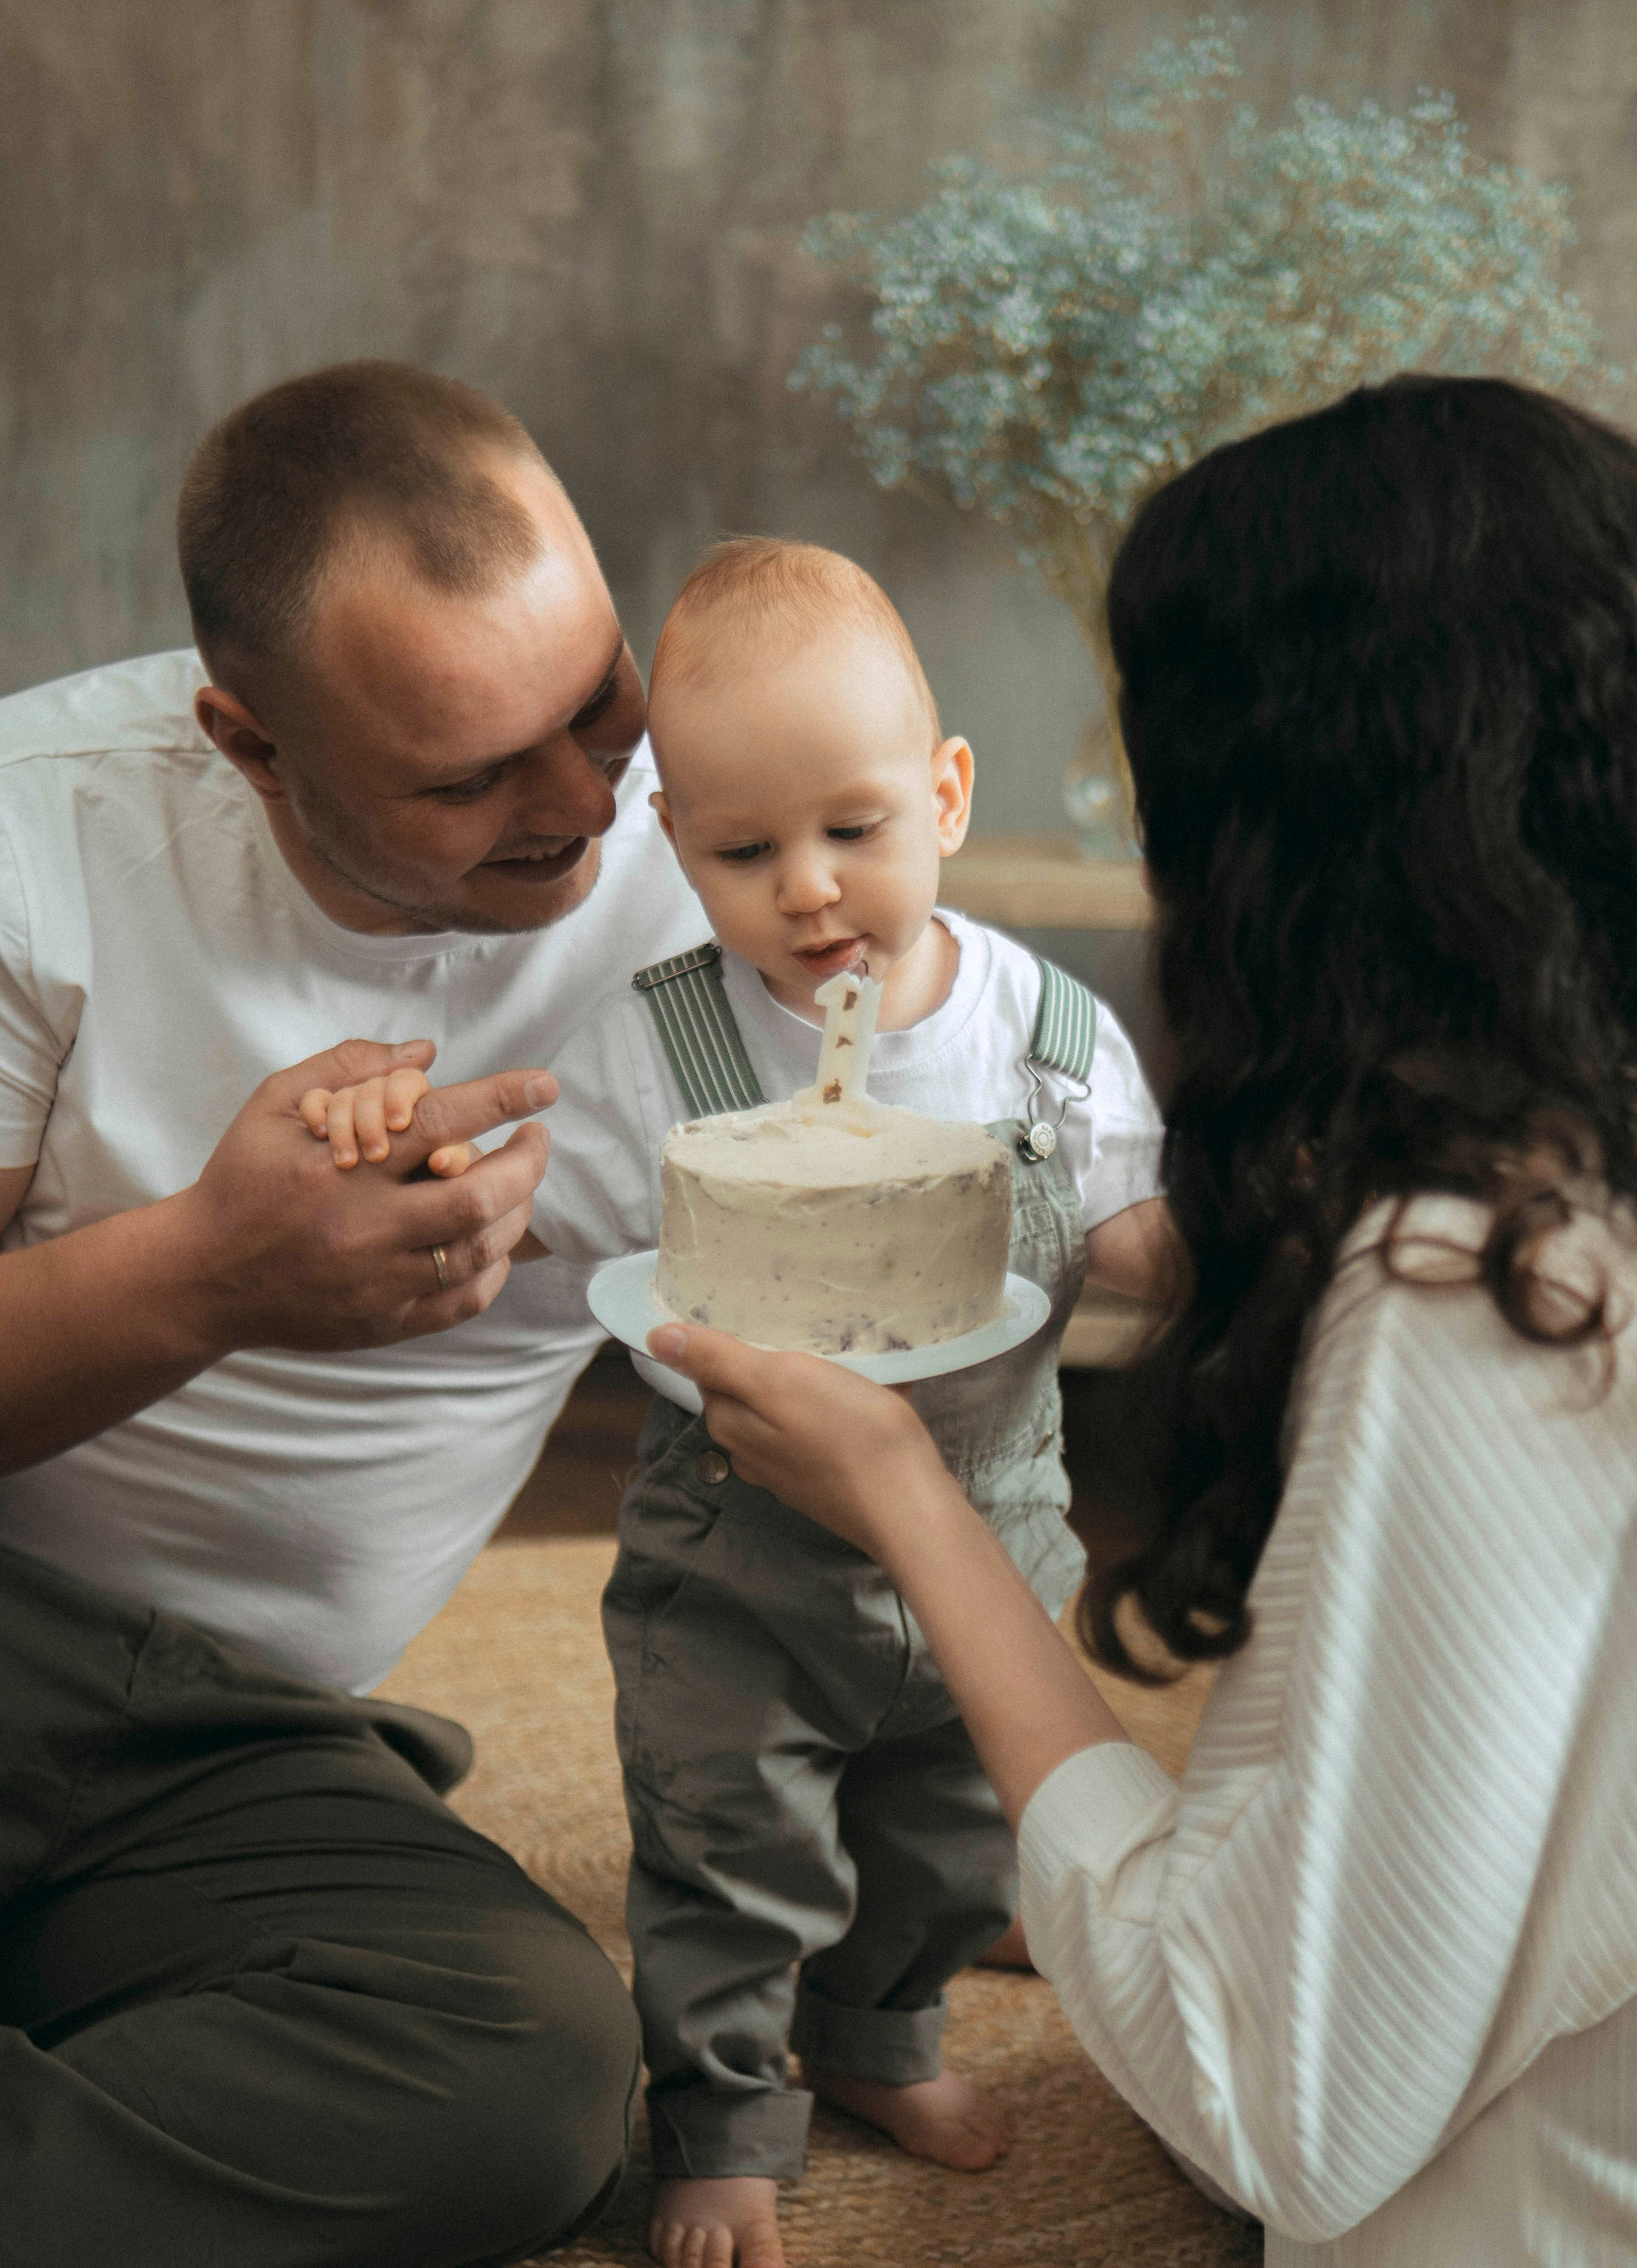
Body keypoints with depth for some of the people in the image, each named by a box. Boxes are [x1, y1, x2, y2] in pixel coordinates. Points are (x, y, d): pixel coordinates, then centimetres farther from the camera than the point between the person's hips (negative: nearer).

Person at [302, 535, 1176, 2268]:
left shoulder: (1053, 1035, -10)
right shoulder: (661, 1051, -16)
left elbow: (1119, 1244, 0)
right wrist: (402, 1131, -37)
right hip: (736, 1559, -3)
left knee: (956, 1843, 22)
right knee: (729, 1862, 8)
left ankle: (876, 2032, 51)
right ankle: (721, 2116, 34)